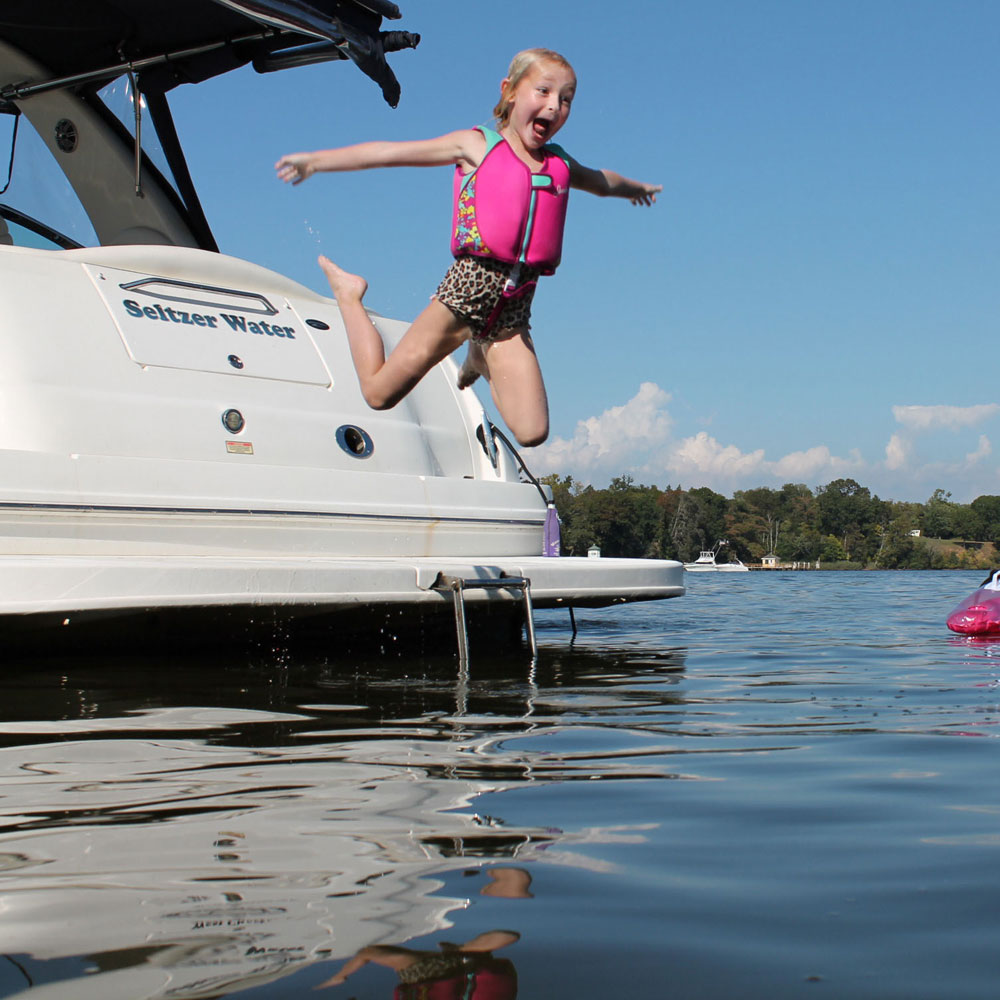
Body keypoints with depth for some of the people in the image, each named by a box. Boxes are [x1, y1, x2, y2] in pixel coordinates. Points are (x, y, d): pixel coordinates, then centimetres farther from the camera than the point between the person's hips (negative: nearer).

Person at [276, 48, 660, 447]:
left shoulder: (561, 165, 17)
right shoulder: (477, 145, 5)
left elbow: (601, 181, 40)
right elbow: (390, 153, 5)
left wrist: (635, 188, 58)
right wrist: (316, 160, 5)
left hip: (514, 308, 4)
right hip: (467, 286, -4)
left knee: (531, 433, -10)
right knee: (379, 393, 0)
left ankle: (481, 357, 21)